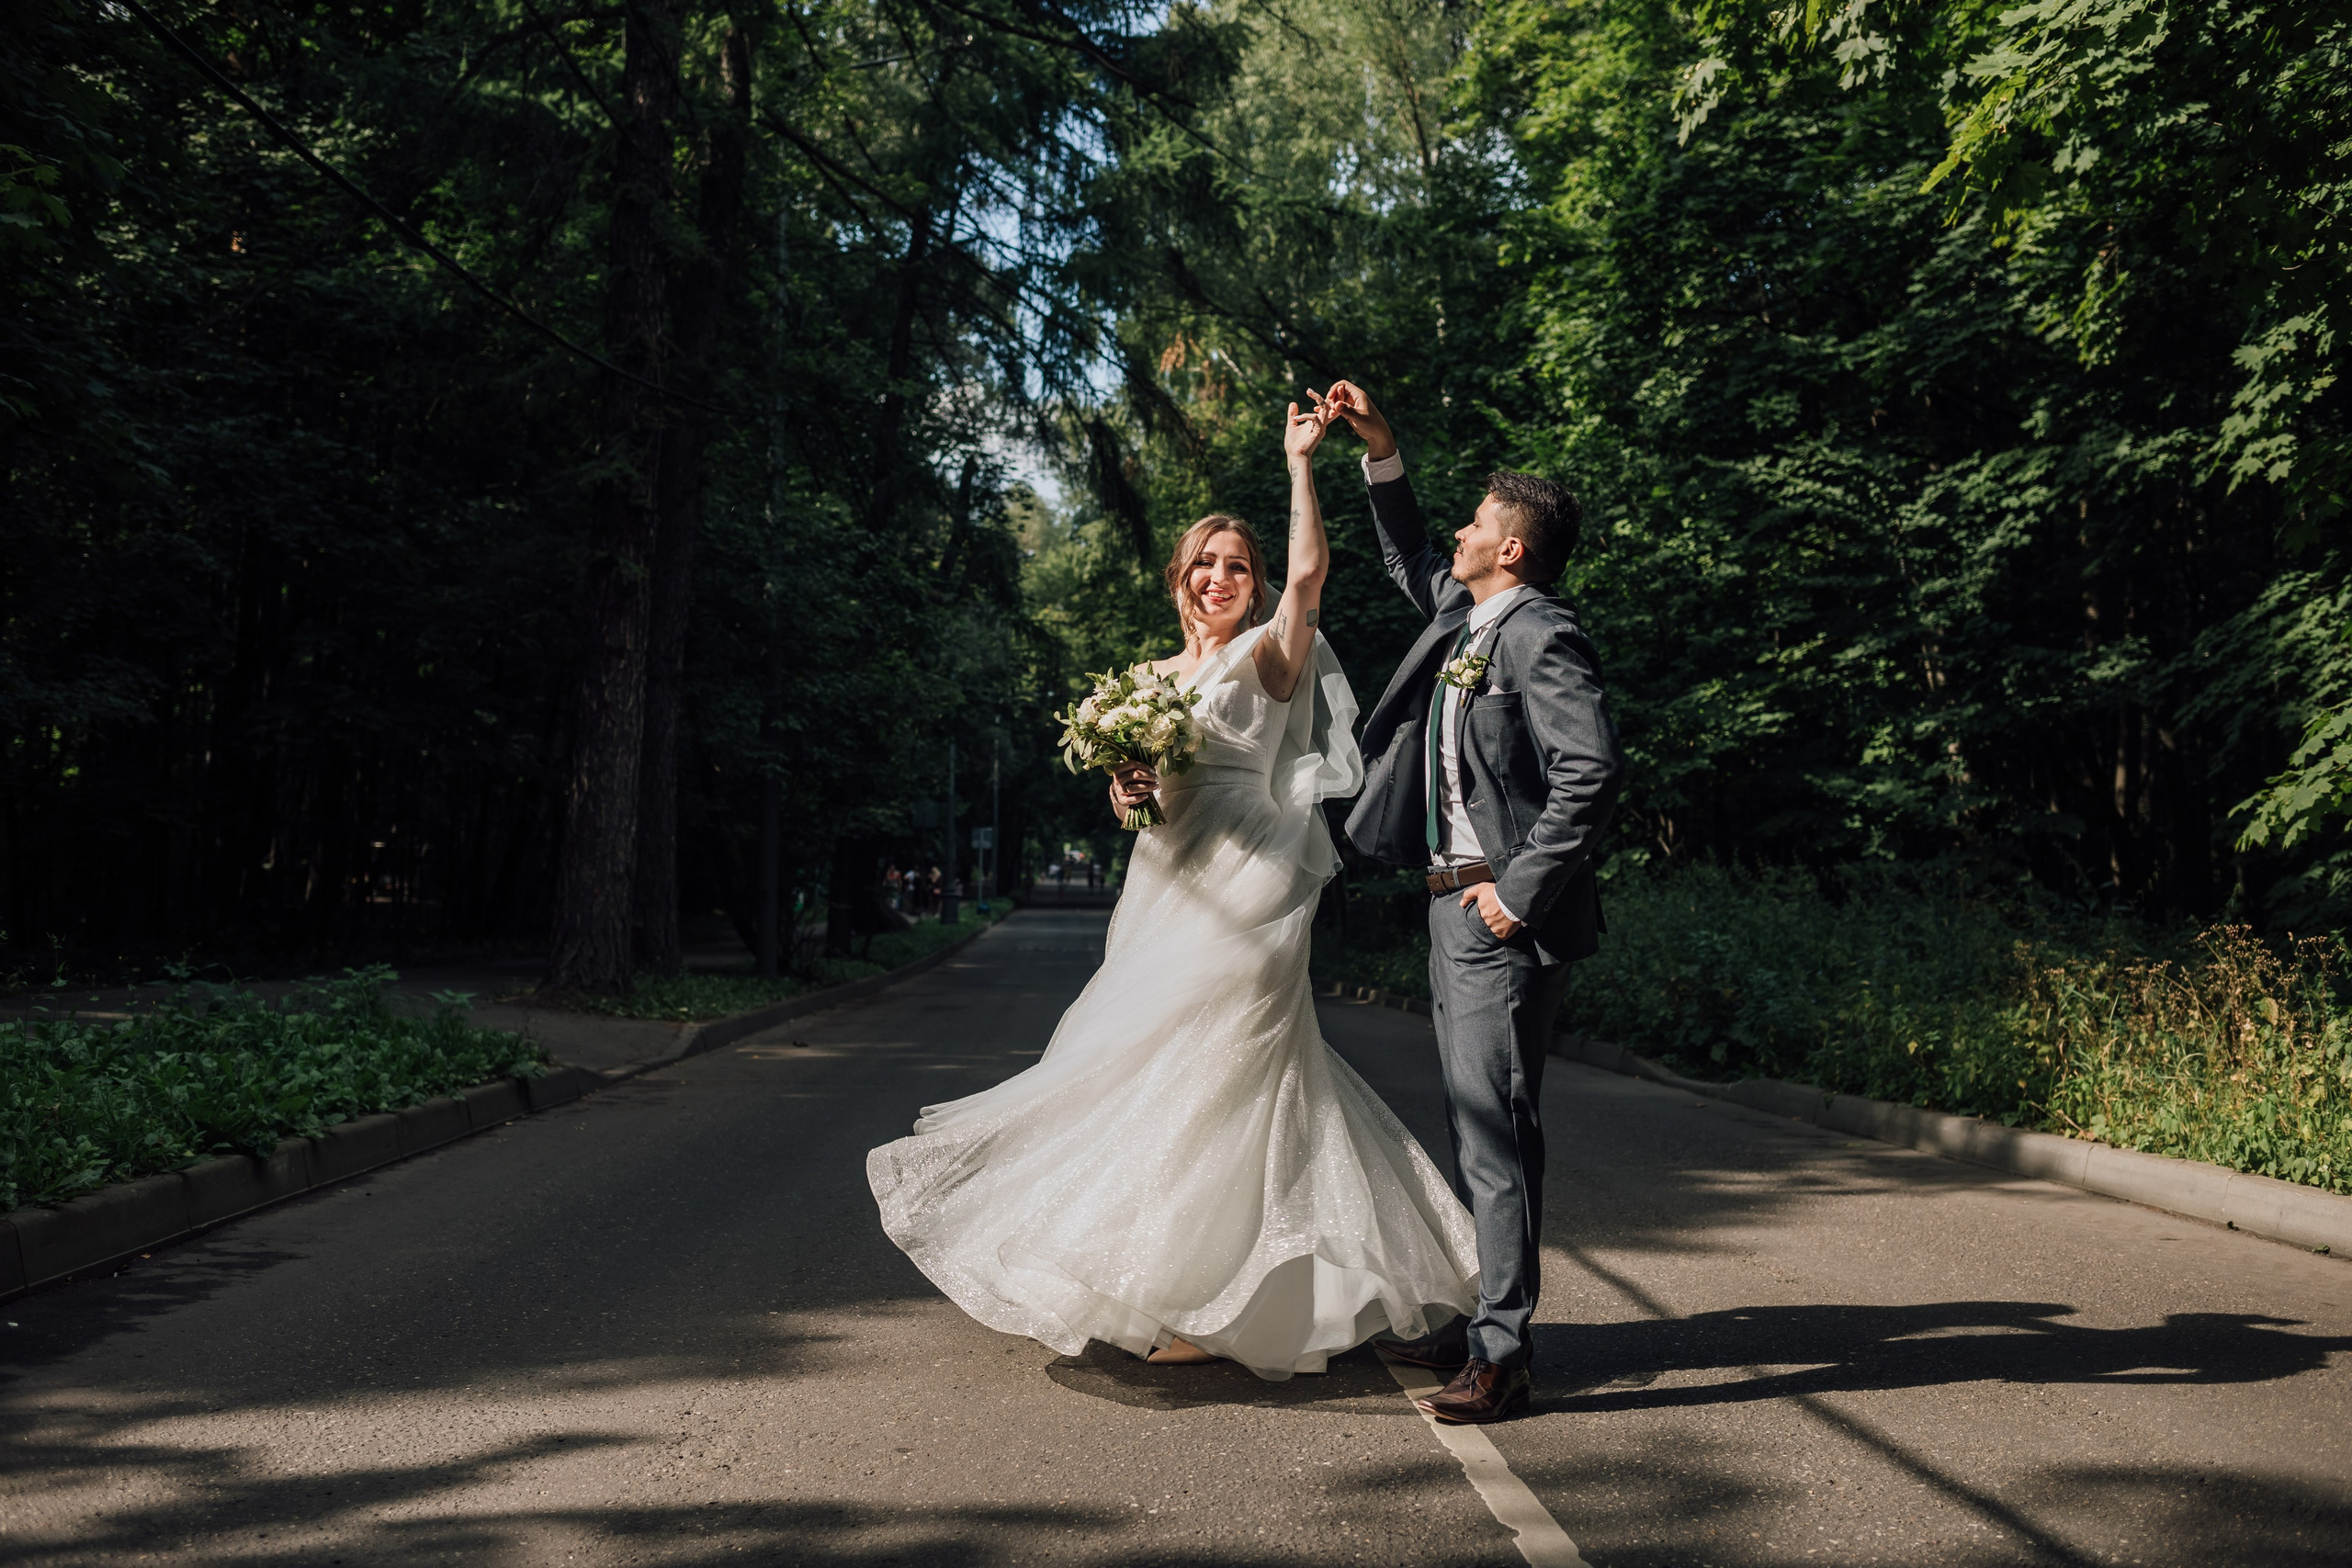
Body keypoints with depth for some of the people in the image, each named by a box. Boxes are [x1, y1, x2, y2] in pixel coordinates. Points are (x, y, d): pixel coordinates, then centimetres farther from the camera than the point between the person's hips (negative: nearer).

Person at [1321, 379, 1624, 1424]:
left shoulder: (1541, 637, -14)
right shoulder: (1468, 618, 14)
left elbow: (1593, 772, -24)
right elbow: (1412, 564, 34)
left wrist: (1518, 891, -21)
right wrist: (1381, 452, 26)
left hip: (1505, 918, -10)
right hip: (1456, 907, 10)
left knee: (1496, 1130, -8)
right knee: (1476, 1126, 15)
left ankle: (1503, 1358, -1)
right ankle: (1484, 1325, 26)